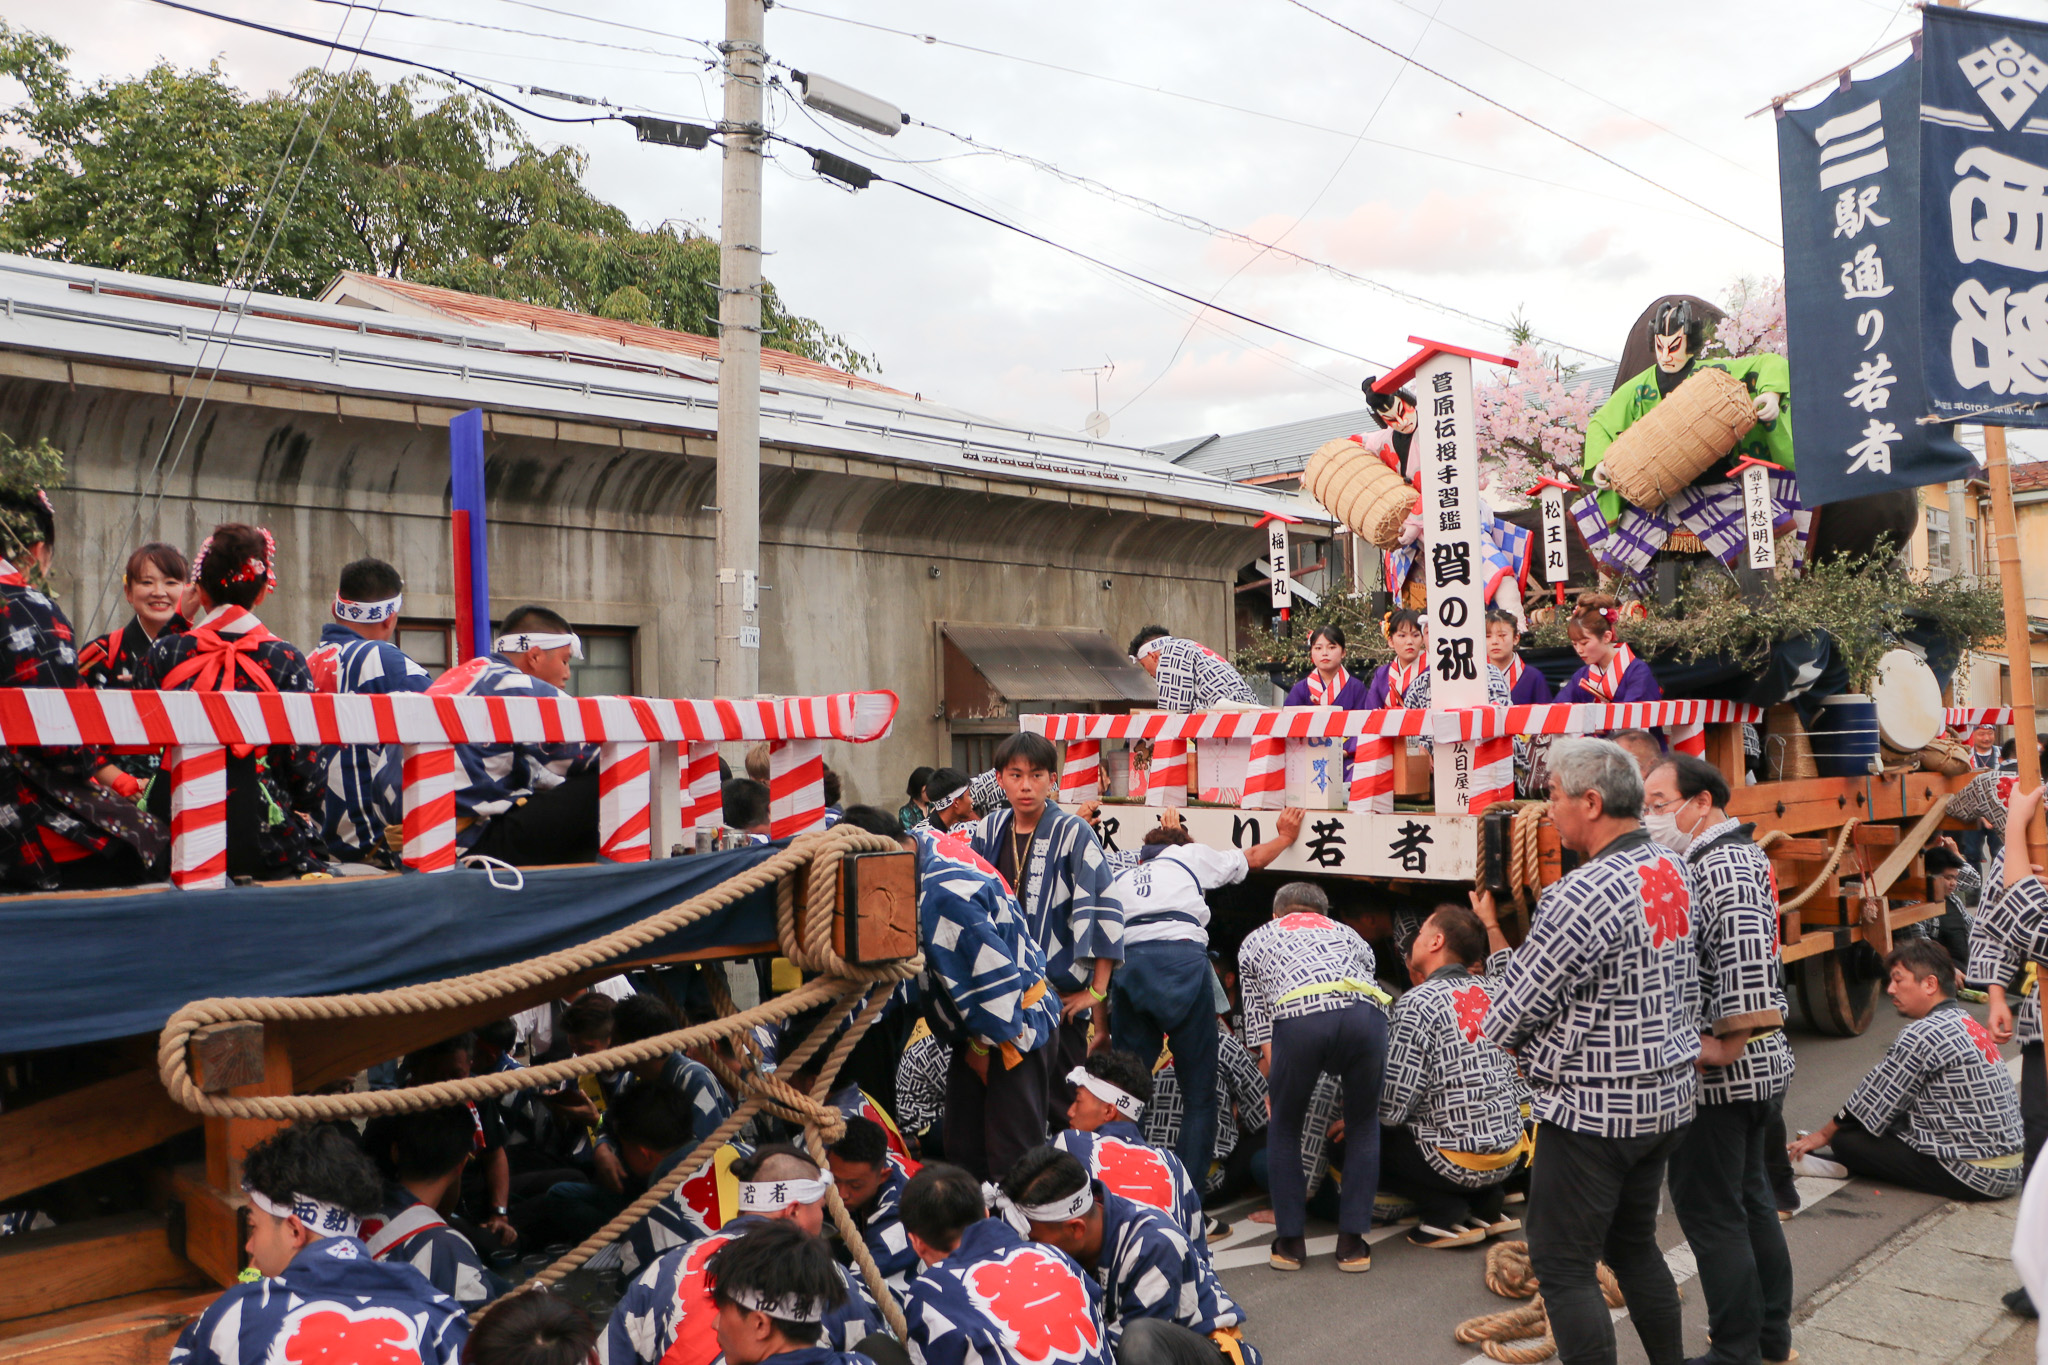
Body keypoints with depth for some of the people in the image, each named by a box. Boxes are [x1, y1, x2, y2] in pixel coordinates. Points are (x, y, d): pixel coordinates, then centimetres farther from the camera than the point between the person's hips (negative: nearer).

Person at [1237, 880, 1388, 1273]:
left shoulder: (1255, 940, 36)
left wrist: (1274, 1090, 40)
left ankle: (1290, 1241, 23)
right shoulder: (1349, 934, 40)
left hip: (1299, 1015, -2)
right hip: (1365, 1009, 2)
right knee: (1363, 1125, 25)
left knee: (1284, 1127, 23)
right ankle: (1352, 1243, 23)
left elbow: (1257, 1022, 29)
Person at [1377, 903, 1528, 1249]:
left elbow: (1392, 1108, -18)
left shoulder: (1418, 1003, -17)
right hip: (1511, 1153, 7)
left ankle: (1444, 1210, -2)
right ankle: (1487, 1204, 15)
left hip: (1460, 1163, -7)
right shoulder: (1495, 991, 3)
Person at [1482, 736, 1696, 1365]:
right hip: (1669, 1097, 9)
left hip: (1594, 1109, -9)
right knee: (1634, 1243, 23)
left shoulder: (1583, 895, -24)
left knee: (1562, 1266, 2)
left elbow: (1506, 1021, -18)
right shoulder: (1673, 870, 4)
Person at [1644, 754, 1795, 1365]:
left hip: (1722, 1078, -10)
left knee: (1708, 1209, 0)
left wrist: (1724, 1046, -24)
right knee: (1749, 1197, 20)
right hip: (1764, 1067, 10)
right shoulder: (1739, 855, 13)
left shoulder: (1720, 869, -19)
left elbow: (1746, 957, -31)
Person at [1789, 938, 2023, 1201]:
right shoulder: (1968, 1024, 10)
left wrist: (1824, 1134, 7)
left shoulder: (1922, 1035, -18)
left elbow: (1875, 1100, -8)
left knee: (1846, 1141, -7)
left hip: (1976, 1175, -9)